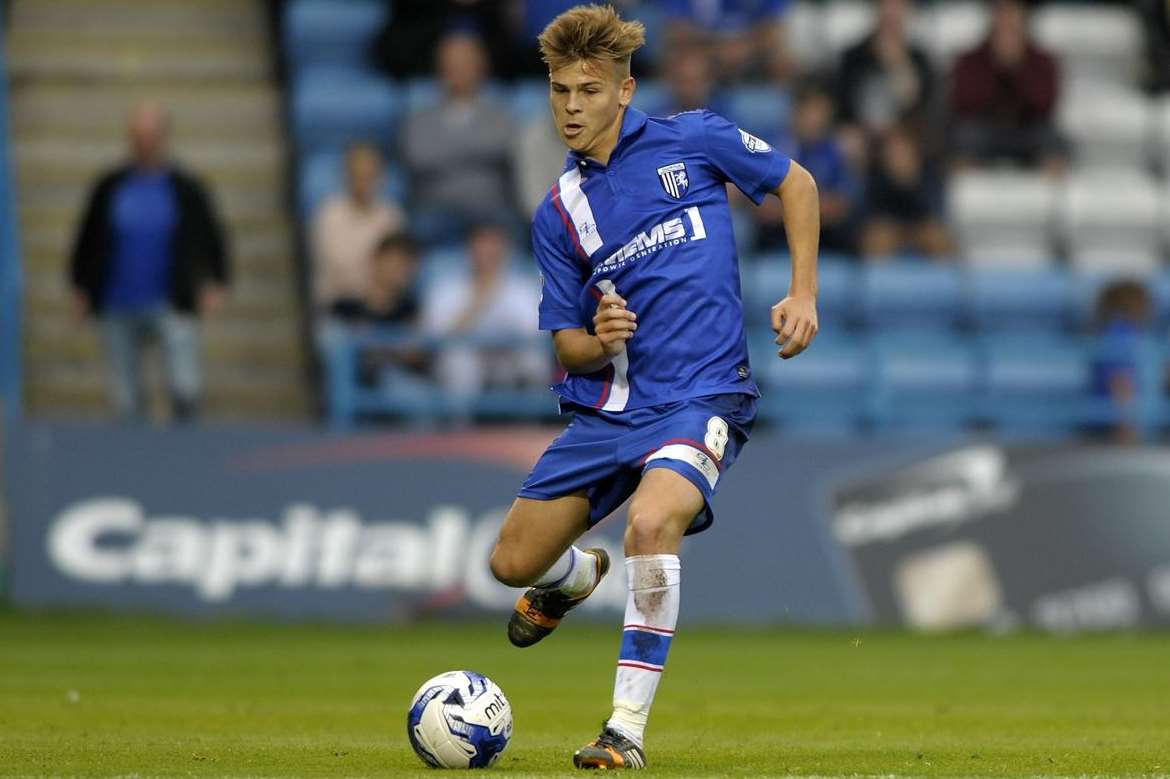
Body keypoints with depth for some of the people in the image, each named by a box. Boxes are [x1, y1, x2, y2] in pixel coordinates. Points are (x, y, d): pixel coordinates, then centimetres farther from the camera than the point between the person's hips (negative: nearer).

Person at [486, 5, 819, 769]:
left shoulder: (693, 140, -2)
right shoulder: (558, 214, 7)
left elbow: (797, 183, 12)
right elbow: (567, 346, 9)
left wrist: (803, 294, 3)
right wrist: (597, 342, -15)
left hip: (701, 396, -5)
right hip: (607, 408, 5)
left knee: (651, 522, -33)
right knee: (514, 562, 7)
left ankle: (628, 728, -23)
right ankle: (578, 576, 48)